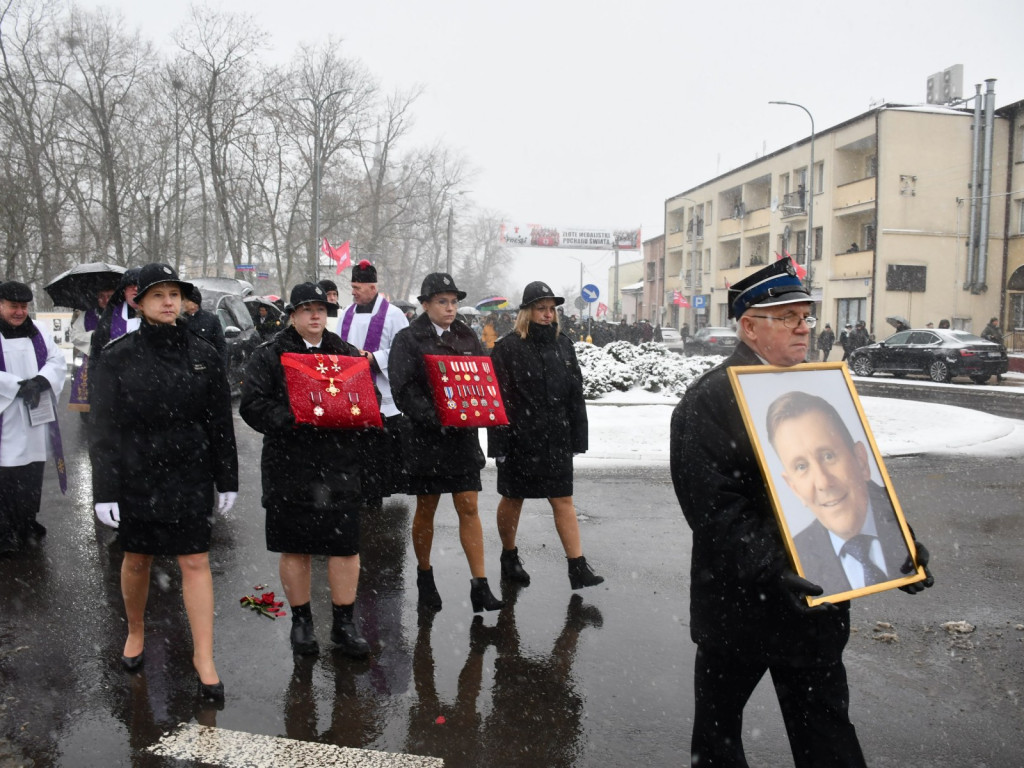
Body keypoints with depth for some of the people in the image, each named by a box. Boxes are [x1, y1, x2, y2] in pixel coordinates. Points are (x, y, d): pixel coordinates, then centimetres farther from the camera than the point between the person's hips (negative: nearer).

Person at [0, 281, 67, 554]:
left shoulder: (37, 334, 10)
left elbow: (58, 361, 5)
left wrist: (40, 382, -13)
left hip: (35, 418, 5)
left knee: (32, 476, 13)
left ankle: (27, 524, 29)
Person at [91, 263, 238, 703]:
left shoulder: (202, 355, 0)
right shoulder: (118, 358, -4)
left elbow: (221, 423, 3)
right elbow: (105, 429, -4)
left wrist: (227, 481, 3)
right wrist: (105, 492, -8)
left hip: (190, 477, 0)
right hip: (136, 477, 0)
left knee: (195, 563, 1)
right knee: (136, 560, 15)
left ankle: (204, 657, 10)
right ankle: (135, 632, 41)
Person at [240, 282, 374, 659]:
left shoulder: (348, 354, 12)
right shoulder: (269, 355, 2)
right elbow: (252, 406, -7)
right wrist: (292, 419, -21)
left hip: (341, 467, 2)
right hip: (289, 468, -2)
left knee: (345, 546, 4)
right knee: (295, 548, 9)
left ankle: (344, 624, 18)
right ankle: (301, 621, 26)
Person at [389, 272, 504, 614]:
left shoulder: (467, 337, 10)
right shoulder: (408, 340, -4)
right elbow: (404, 391, -12)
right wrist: (436, 418, -24)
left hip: (464, 436, 3)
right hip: (426, 436, -3)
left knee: (469, 508, 1)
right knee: (425, 509, 10)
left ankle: (480, 585, 4)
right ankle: (424, 576, 29)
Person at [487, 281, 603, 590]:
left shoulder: (563, 345, 8)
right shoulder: (508, 348, -6)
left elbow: (576, 394, 10)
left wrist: (578, 437, 6)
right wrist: (499, 443, -14)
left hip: (556, 438, 3)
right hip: (520, 439, -3)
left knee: (563, 500, 3)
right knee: (512, 499, 12)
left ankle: (578, 567, 5)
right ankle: (509, 558, 31)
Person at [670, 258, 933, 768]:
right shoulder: (708, 401, -15)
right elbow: (714, 508, -22)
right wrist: (772, 575, -29)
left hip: (817, 599, 6)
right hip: (740, 604, -5)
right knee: (718, 724, 16)